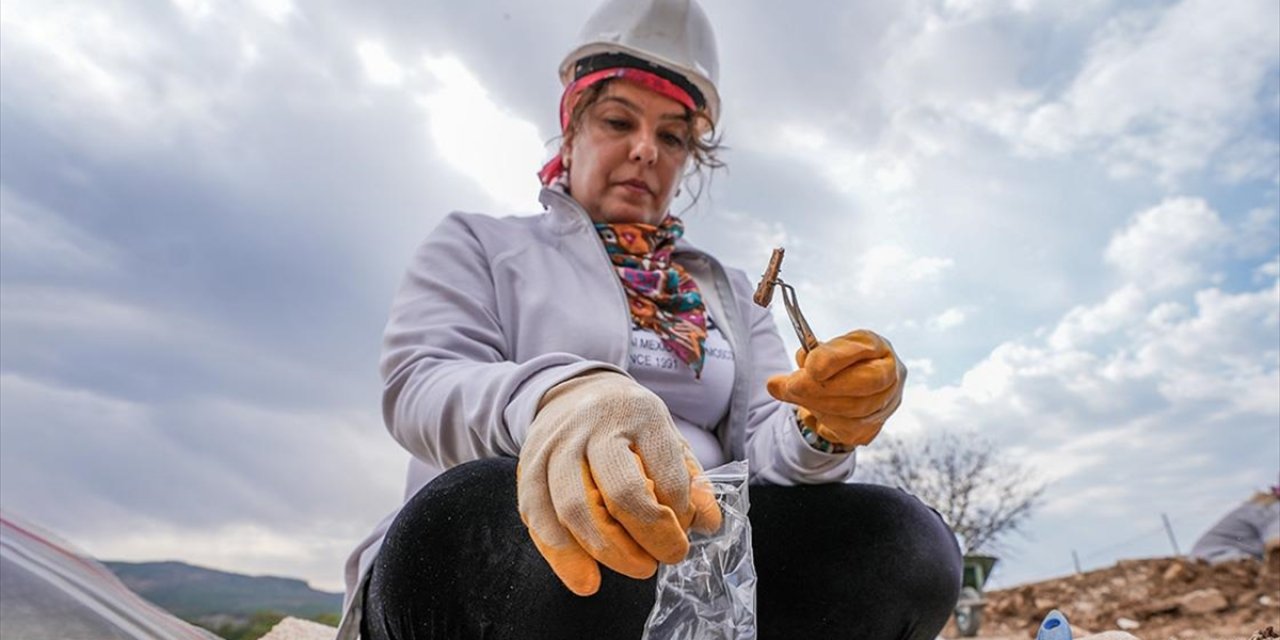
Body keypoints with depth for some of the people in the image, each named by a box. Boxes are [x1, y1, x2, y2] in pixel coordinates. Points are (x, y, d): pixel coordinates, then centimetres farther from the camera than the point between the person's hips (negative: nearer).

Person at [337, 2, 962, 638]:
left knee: (907, 540, -21)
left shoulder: (728, 292, 20)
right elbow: (420, 385, -8)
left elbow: (764, 448, 9)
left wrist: (820, 429, -17)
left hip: (687, 567, 4)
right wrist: (548, 397, -32)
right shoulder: (479, 244, 11)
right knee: (591, 534, -38)